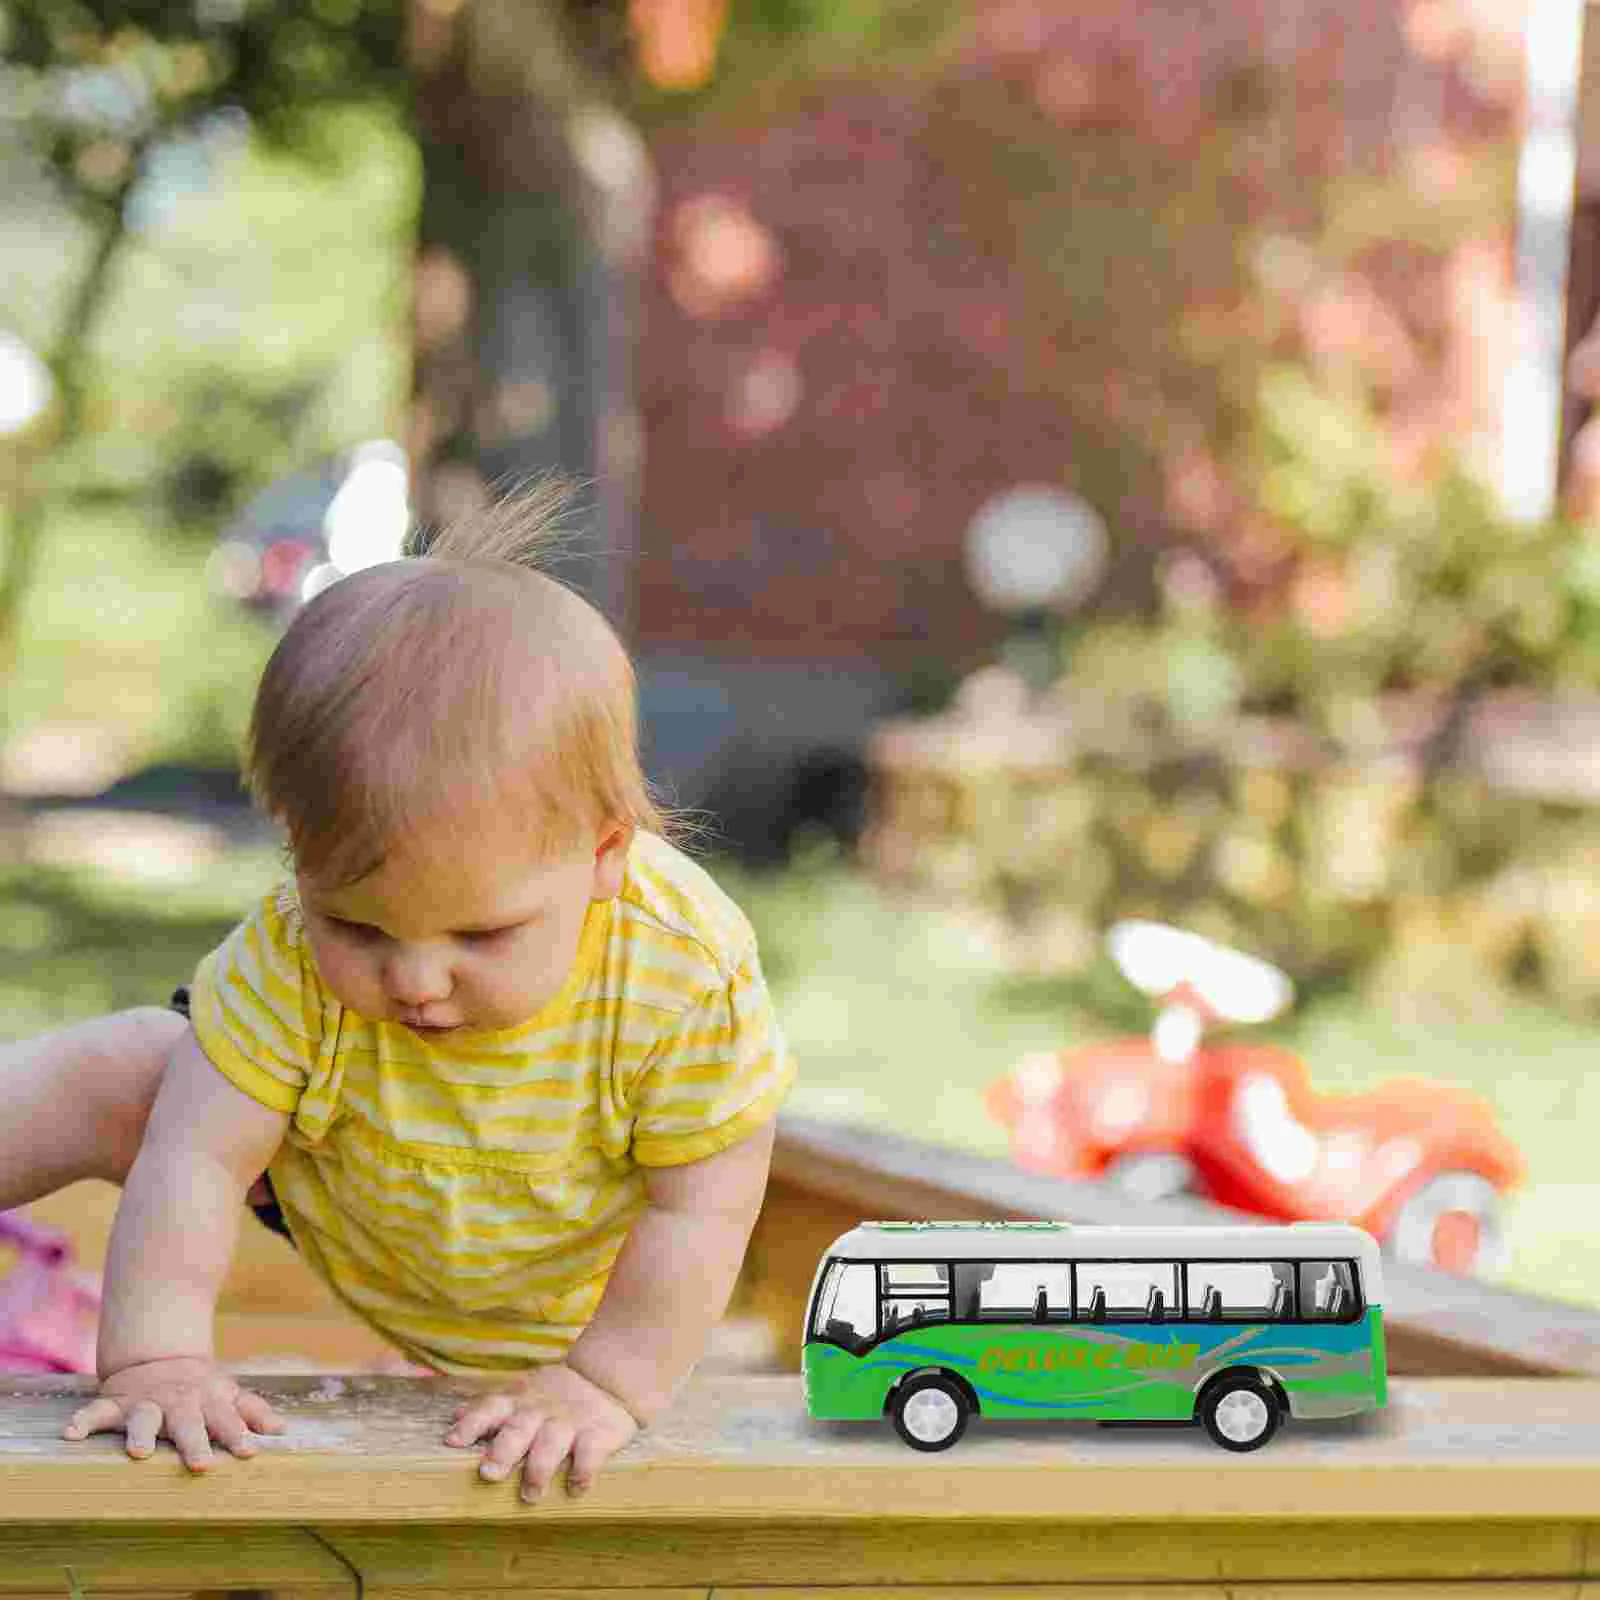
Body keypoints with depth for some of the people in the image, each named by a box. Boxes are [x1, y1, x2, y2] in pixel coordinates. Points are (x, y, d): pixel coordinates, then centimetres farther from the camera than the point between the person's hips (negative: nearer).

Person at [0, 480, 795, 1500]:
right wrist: (155, 1356, -42)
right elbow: (198, 1157, -34)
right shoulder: (294, 956, -38)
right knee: (103, 1082, -11)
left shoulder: (690, 978, -42)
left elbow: (701, 1208, -30)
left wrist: (610, 1382, -30)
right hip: (324, 1196, -1)